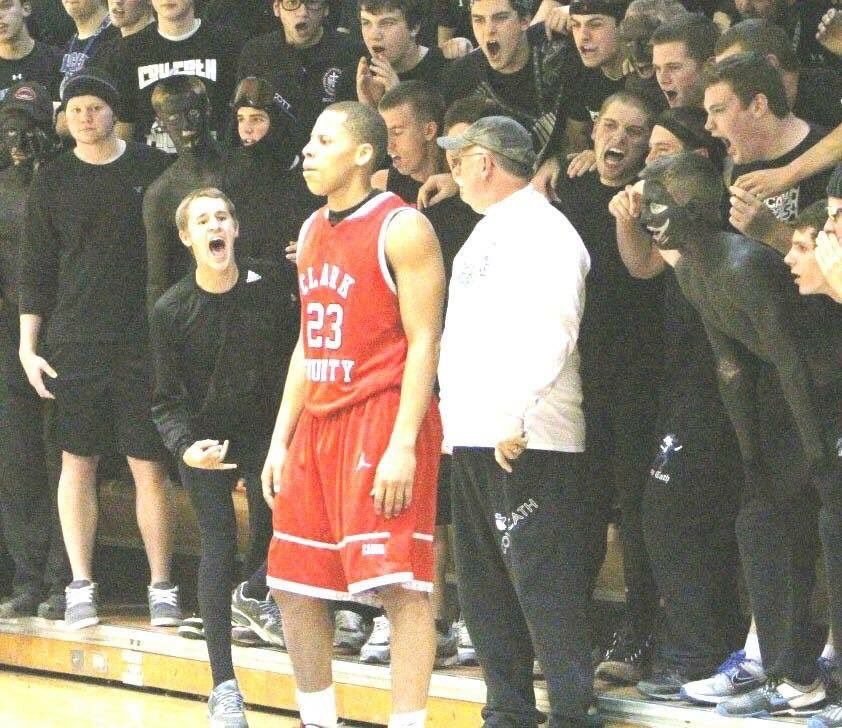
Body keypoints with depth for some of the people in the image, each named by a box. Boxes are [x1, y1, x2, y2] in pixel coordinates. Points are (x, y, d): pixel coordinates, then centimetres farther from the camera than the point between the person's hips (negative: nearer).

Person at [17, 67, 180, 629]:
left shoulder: (151, 168, 4)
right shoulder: (53, 180, 7)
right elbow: (36, 267, 9)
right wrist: (28, 345, 3)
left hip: (141, 341, -1)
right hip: (71, 343, 1)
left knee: (149, 465, -2)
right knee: (78, 462, 2)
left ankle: (162, 588, 3)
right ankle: (81, 588, 7)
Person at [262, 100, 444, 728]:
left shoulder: (402, 229, -9)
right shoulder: (314, 230, 15)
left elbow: (424, 341, -14)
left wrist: (403, 445, -21)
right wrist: (281, 440, 15)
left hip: (382, 417, -9)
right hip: (319, 421, 9)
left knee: (399, 583, -11)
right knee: (293, 583, 10)